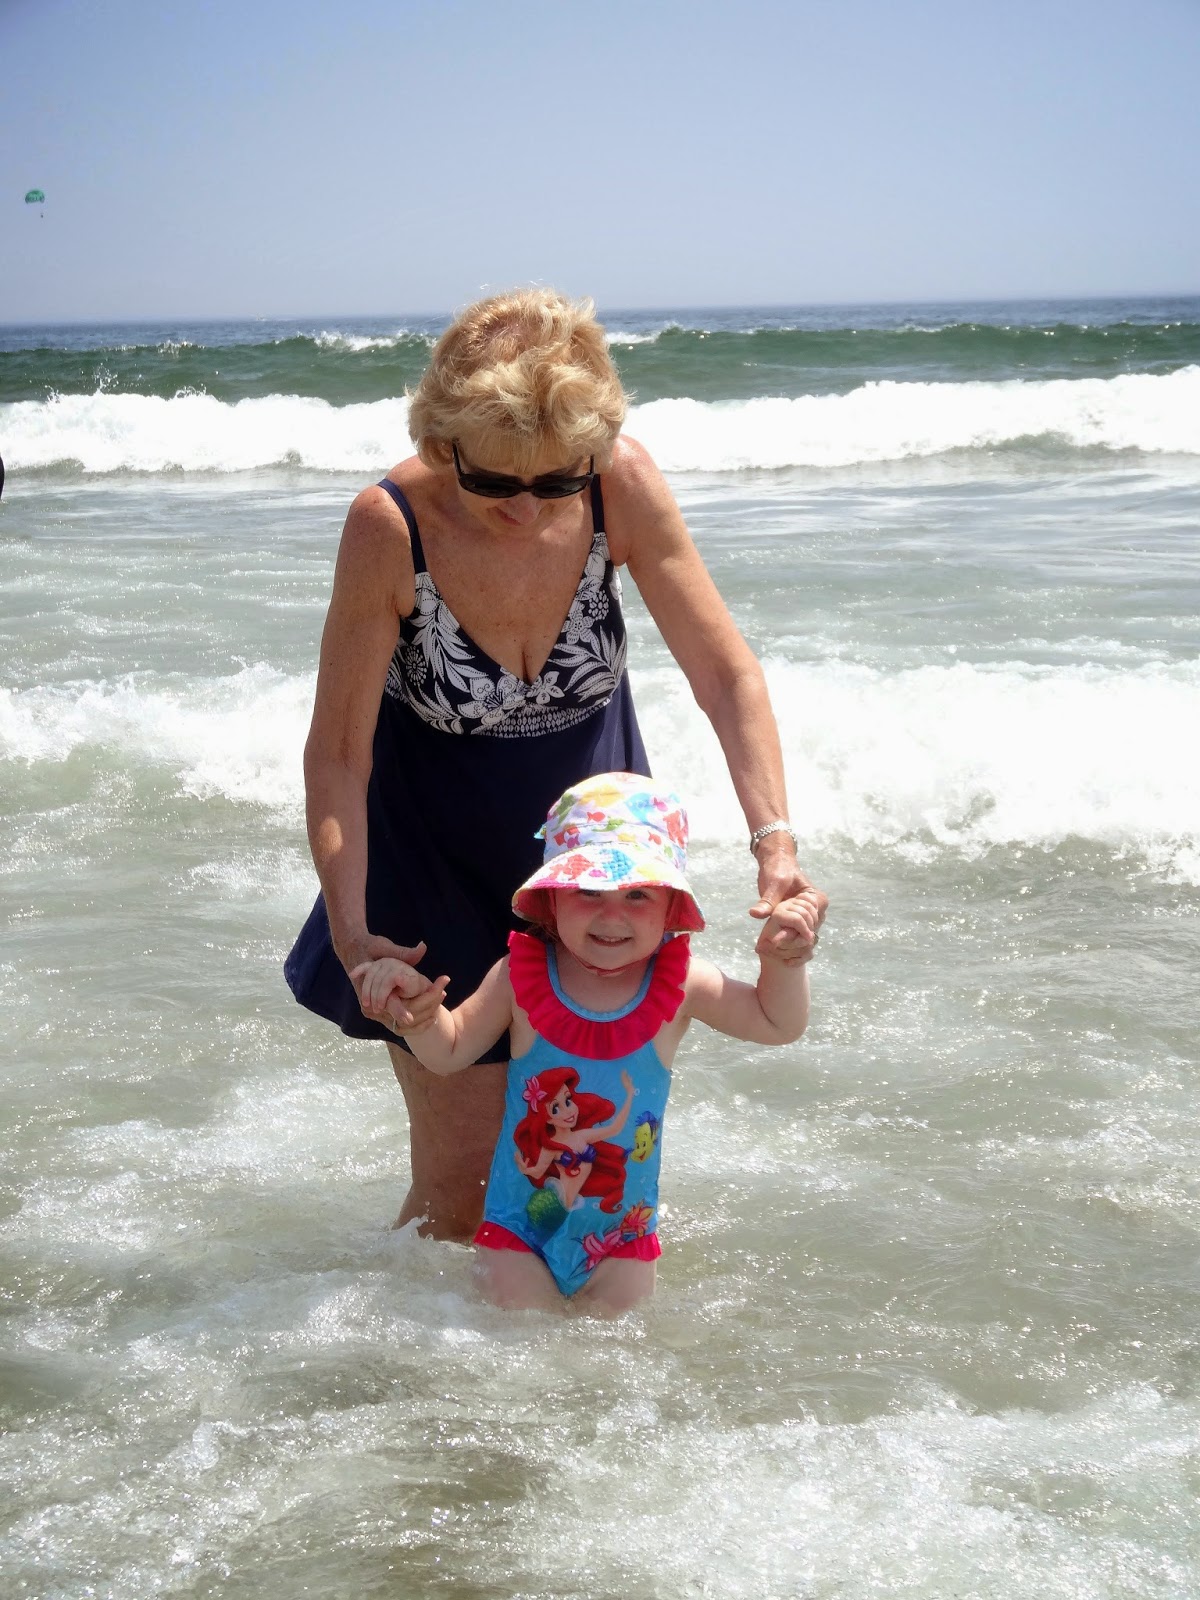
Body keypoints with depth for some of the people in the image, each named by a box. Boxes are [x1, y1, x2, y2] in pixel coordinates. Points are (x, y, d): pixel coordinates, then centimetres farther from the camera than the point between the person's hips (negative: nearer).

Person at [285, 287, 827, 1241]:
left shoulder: (623, 486, -21)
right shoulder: (390, 528, -27)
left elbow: (727, 673, -17)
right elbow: (337, 752, -20)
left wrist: (776, 843, -30)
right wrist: (350, 930, -31)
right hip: (440, 862, -2)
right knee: (463, 1189, -1)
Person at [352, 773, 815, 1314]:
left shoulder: (680, 984, -10)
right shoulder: (521, 976, -12)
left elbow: (777, 1024, 2)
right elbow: (449, 1052, 0)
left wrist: (782, 960, -16)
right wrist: (418, 1010, -20)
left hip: (622, 1230, 1)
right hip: (519, 1226, -1)